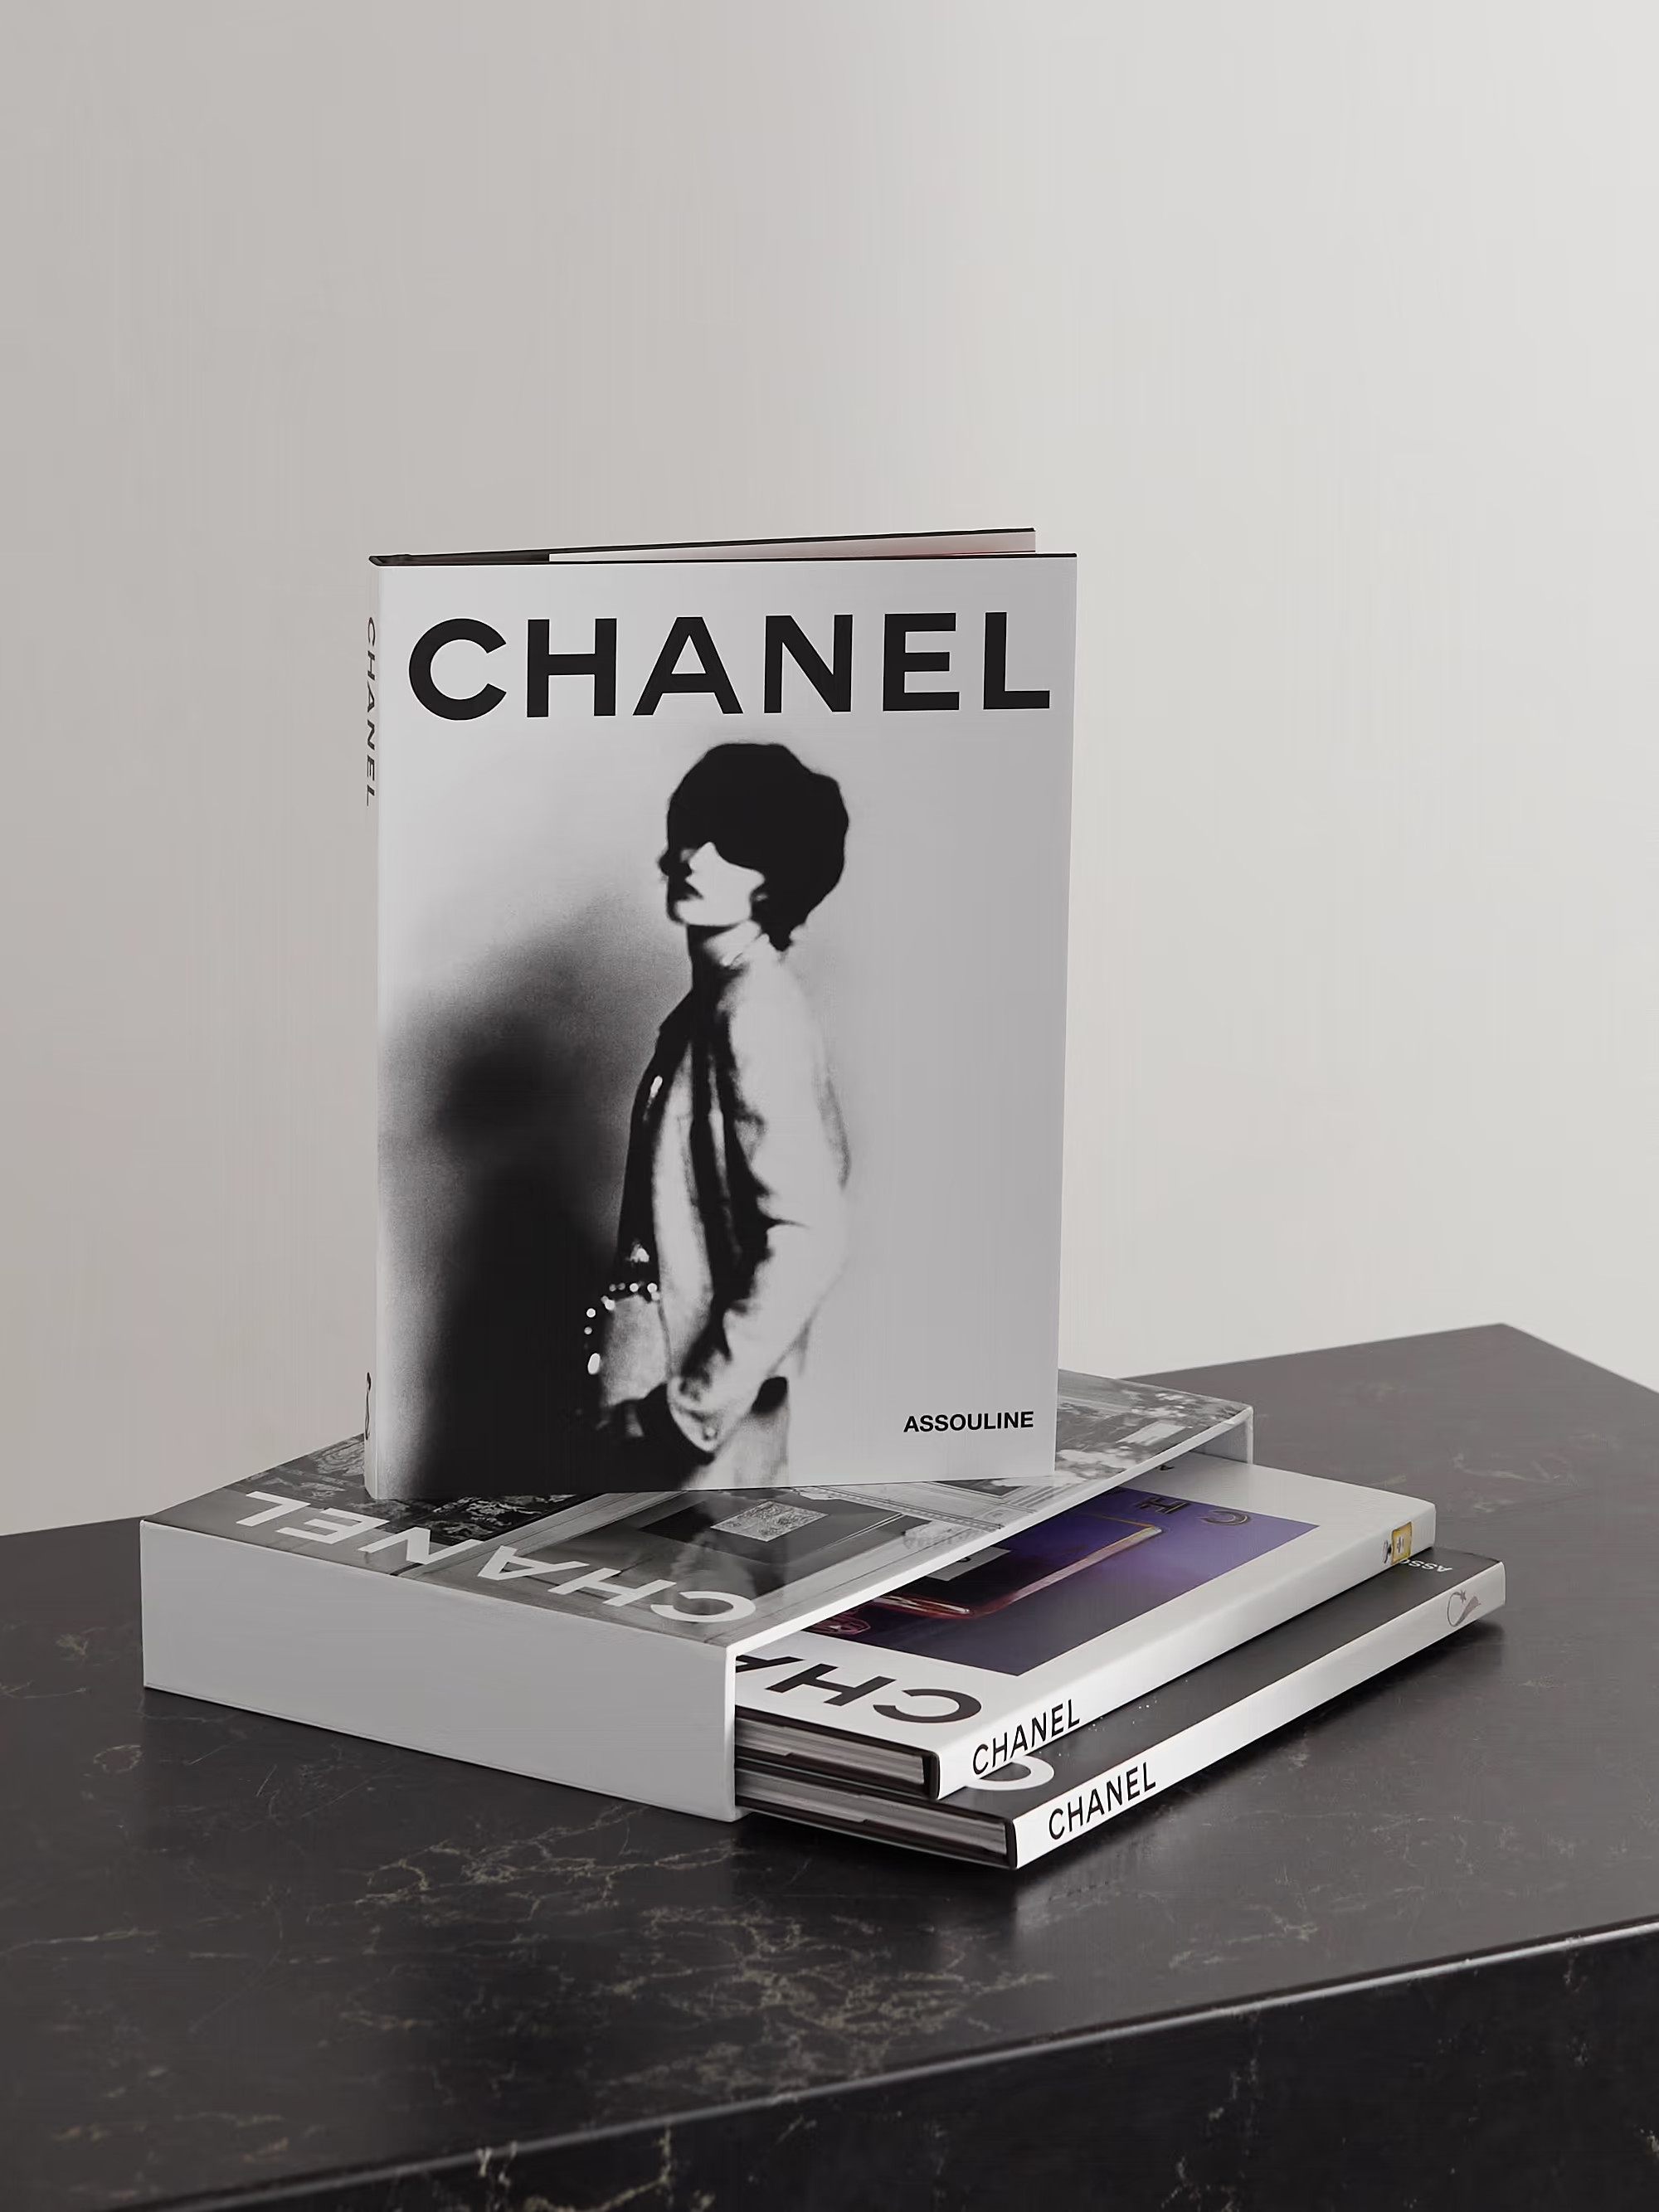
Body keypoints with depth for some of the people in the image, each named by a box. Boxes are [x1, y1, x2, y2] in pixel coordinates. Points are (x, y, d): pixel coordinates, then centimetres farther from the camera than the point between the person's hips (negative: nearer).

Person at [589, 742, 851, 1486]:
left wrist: (701, 1399, -22)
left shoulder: (755, 1012, -18)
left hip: (712, 1398, -10)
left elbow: (808, 1237, -25)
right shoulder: (718, 1000, 11)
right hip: (675, 1376, 10)